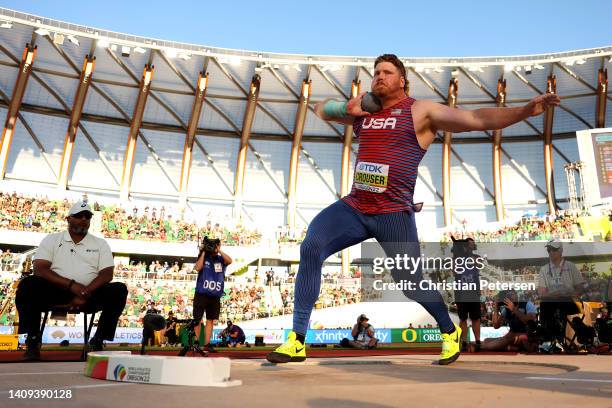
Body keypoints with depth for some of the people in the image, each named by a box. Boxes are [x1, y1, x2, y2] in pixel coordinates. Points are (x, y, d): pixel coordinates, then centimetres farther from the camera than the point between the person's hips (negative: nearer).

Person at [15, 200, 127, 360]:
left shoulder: (100, 243, 12)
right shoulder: (52, 239, 10)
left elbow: (107, 274, 1)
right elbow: (39, 269, -5)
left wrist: (85, 293, -17)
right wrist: (71, 285, -19)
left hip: (90, 293, 1)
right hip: (56, 290, -1)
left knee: (119, 290, -25)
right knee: (28, 285, -29)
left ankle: (98, 342, -16)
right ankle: (33, 339, -12)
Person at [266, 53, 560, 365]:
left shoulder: (421, 111, 1)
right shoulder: (364, 111, 15)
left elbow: (477, 119, -6)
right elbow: (321, 108, 28)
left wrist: (525, 111, -17)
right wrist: (347, 109, 7)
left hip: (394, 215, -4)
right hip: (353, 208, 4)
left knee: (411, 285, 4)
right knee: (310, 248, -18)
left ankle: (450, 332, 37)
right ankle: (298, 340, -11)